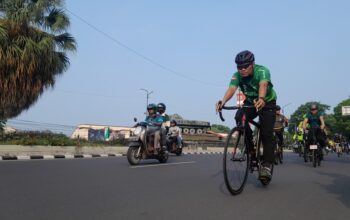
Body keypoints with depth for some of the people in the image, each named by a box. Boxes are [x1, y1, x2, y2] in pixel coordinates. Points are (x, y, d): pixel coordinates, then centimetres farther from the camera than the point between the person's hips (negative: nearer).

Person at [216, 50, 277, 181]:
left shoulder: (262, 71, -30)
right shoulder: (237, 76, -20)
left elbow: (263, 85, -50)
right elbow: (231, 89, -38)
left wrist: (261, 99, -72)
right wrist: (223, 102, -59)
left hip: (267, 103, -3)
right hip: (250, 103, 3)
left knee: (267, 134, -17)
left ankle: (267, 165, -10)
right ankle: (251, 150, -7)